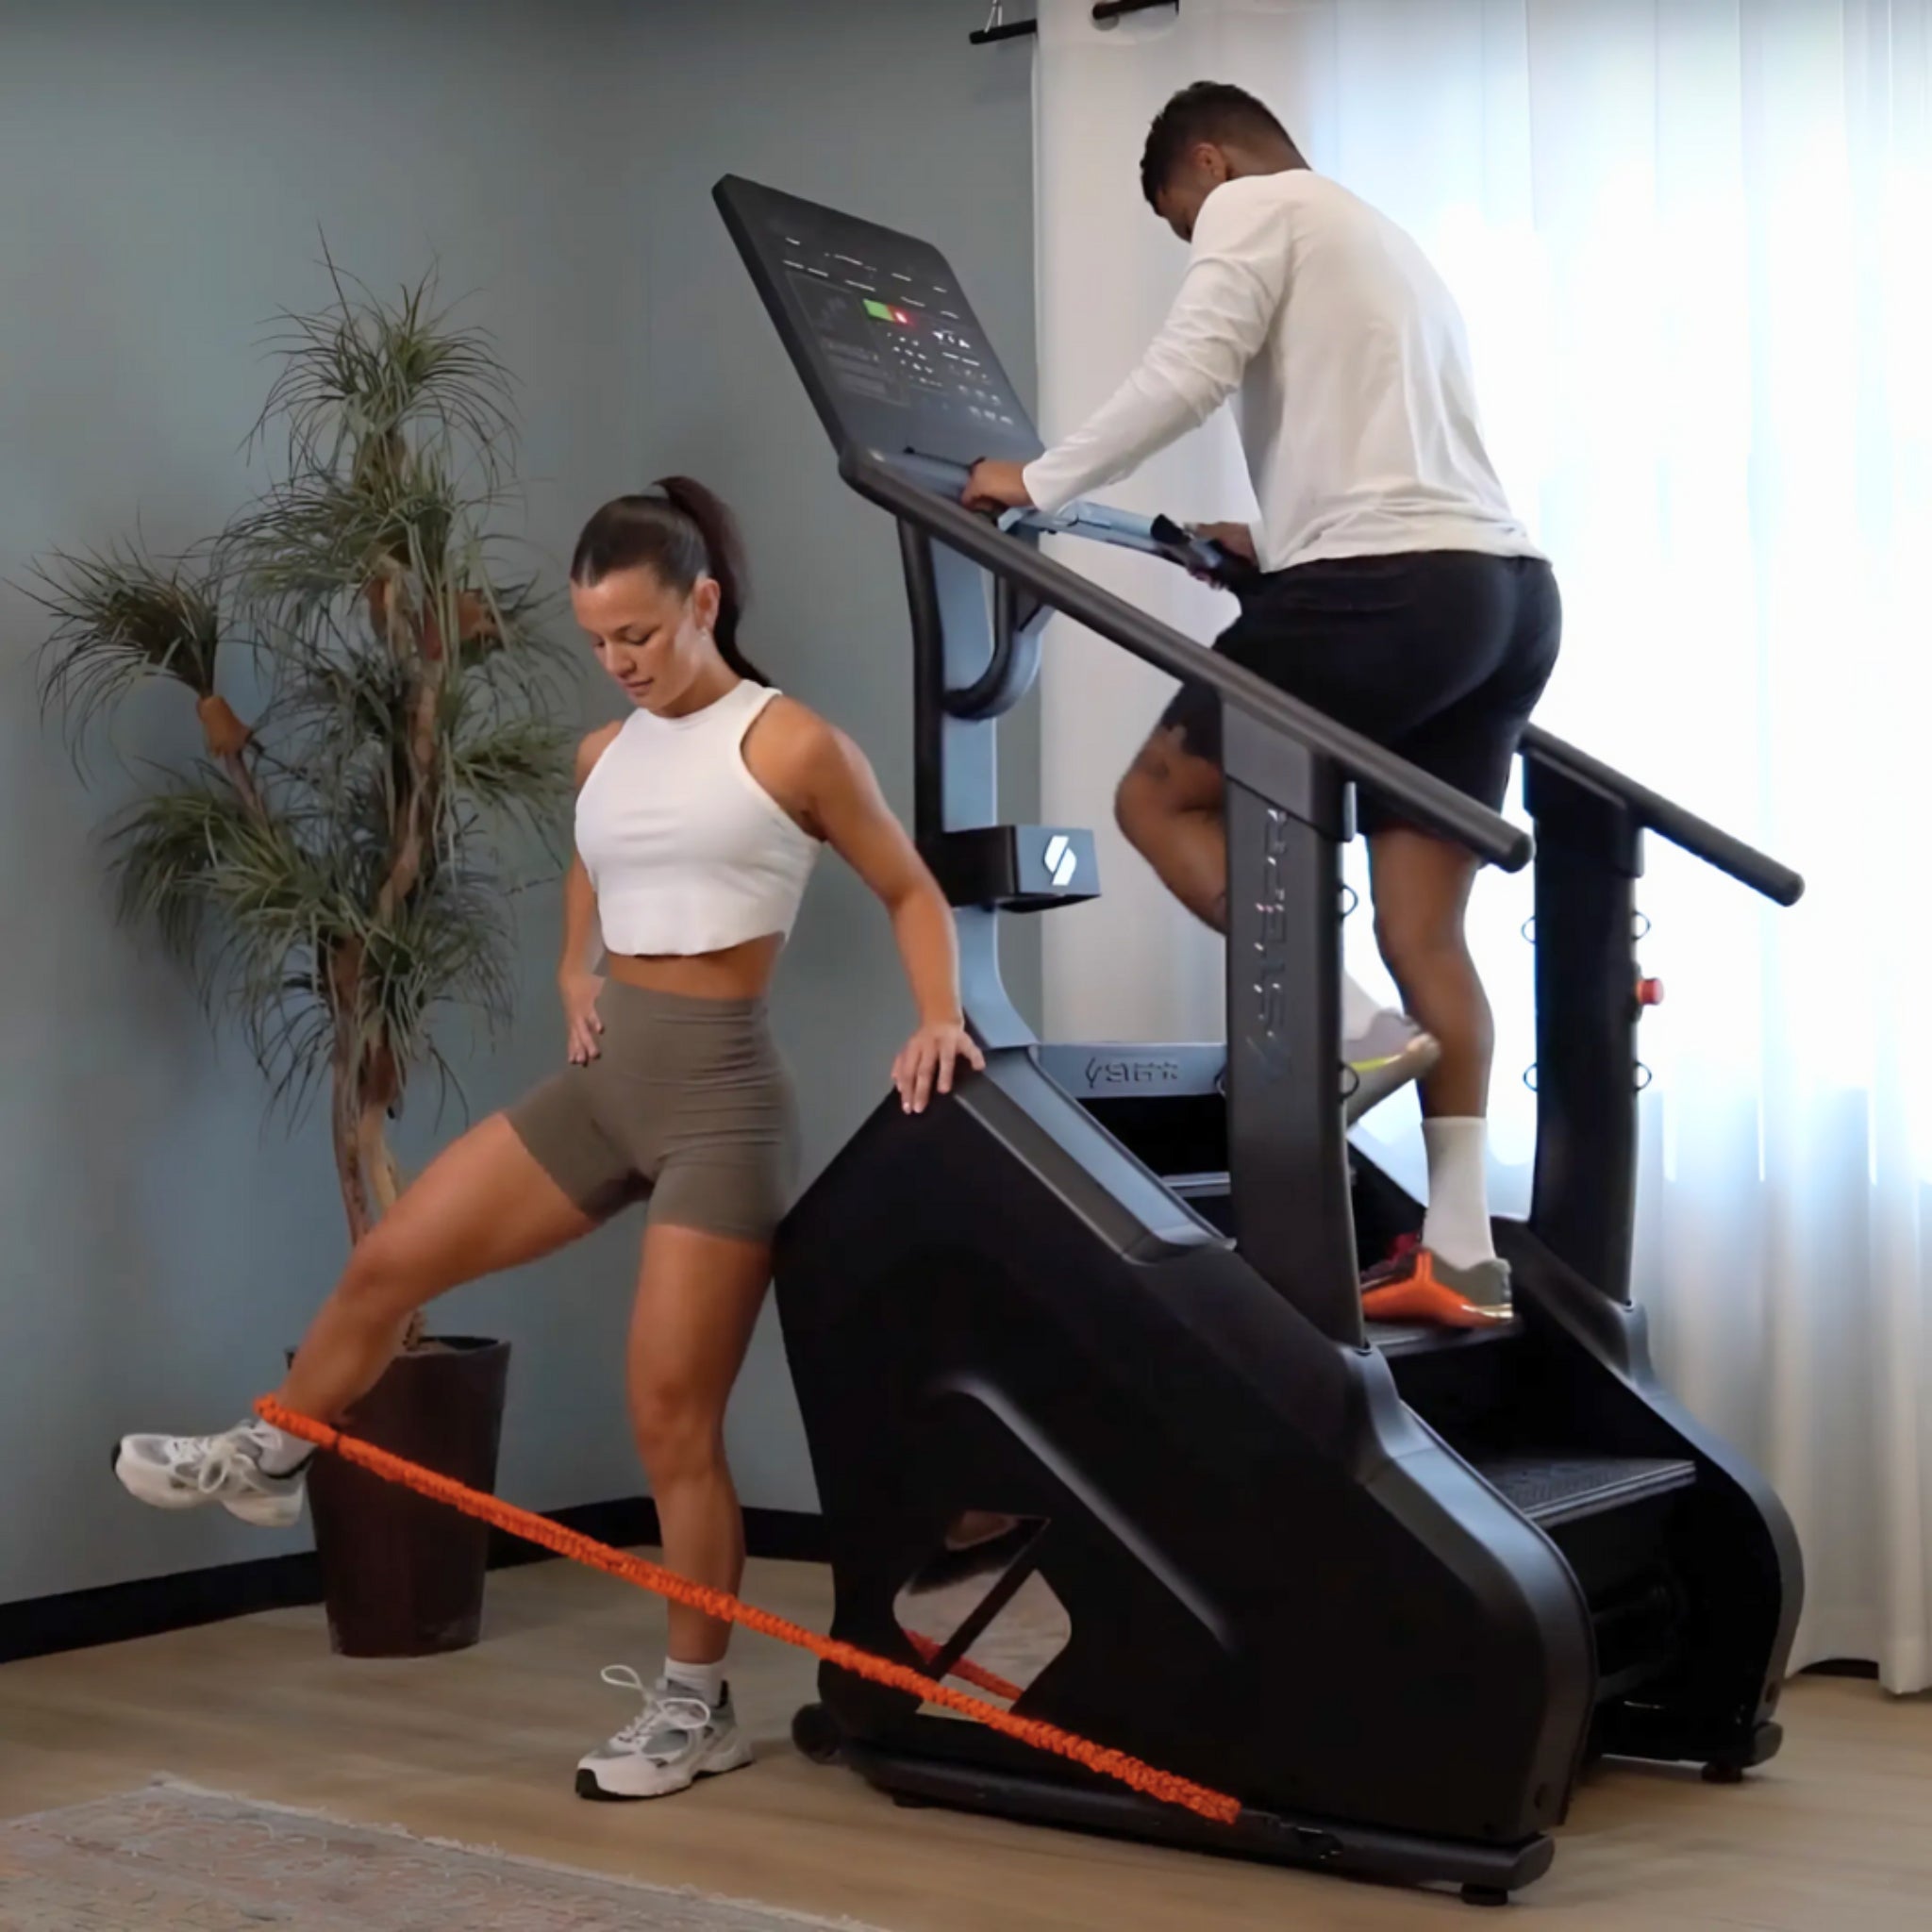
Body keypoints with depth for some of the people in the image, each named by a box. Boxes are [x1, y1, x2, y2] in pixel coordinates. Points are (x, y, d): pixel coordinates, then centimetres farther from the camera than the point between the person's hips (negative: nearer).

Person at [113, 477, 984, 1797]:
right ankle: (269, 1457, 35)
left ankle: (697, 1711, 12)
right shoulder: (602, 757, 12)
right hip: (603, 1082, 6)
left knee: (673, 1413, -3)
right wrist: (577, 985, 10)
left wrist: (941, 1021, -15)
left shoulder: (792, 745, -7)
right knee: (390, 1259, 7)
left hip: (719, 1093, -6)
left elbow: (912, 892, 0)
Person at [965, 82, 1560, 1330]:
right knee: (1426, 934, 6)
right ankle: (1461, 1255, 1)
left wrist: (1040, 483, -1)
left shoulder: (1254, 205, 5)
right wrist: (1275, 542, 30)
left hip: (1389, 592, -8)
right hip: (1509, 592, 8)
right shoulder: (1386, 241, 32)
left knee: (1158, 797, 9)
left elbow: (1187, 375, -9)